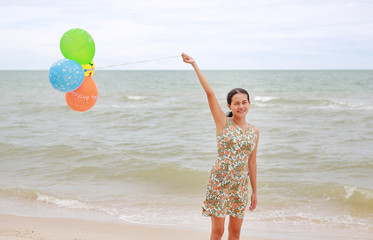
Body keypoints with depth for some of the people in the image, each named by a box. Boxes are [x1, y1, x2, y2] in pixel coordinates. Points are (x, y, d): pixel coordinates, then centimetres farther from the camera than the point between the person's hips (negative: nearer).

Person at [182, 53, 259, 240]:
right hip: (219, 181, -3)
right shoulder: (223, 123, -3)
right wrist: (194, 65, -15)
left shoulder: (254, 131, 7)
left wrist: (254, 191, 13)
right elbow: (209, 92, -10)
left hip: (240, 185, 3)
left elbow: (252, 162, 12)